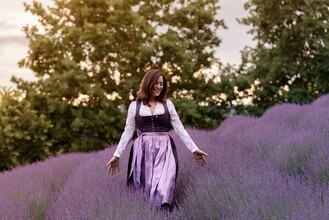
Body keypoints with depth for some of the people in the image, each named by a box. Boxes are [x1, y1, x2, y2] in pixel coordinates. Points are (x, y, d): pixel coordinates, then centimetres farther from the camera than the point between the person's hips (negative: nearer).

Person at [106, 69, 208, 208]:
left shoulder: (167, 104, 14)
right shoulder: (135, 105, 11)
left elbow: (179, 128, 12)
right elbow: (128, 132, 12)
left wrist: (194, 149, 5)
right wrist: (117, 155, 5)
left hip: (164, 148, -1)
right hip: (143, 149, 1)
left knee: (165, 180, -30)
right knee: (146, 183, -19)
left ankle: (163, 204, -48)